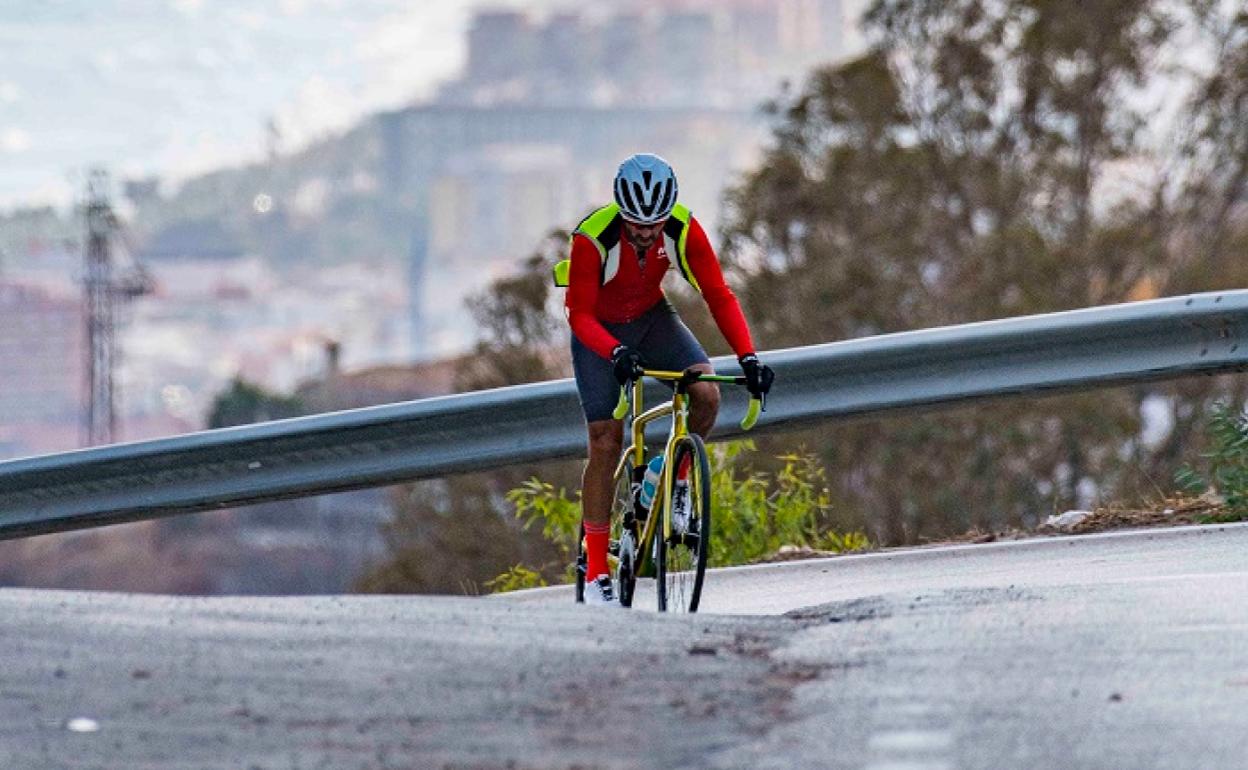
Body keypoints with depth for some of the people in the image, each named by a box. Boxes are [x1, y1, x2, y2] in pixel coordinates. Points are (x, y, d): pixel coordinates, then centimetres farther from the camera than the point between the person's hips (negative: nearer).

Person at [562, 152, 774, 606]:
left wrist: (748, 357, -35)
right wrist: (616, 353, -50)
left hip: (651, 318, 3)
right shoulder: (593, 238, -33)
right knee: (605, 444, -10)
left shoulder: (683, 229, -25)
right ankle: (595, 573, -2)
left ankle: (675, 481, 4)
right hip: (599, 329, -3)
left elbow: (718, 296, -22)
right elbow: (580, 314, -31)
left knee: (706, 394, -24)